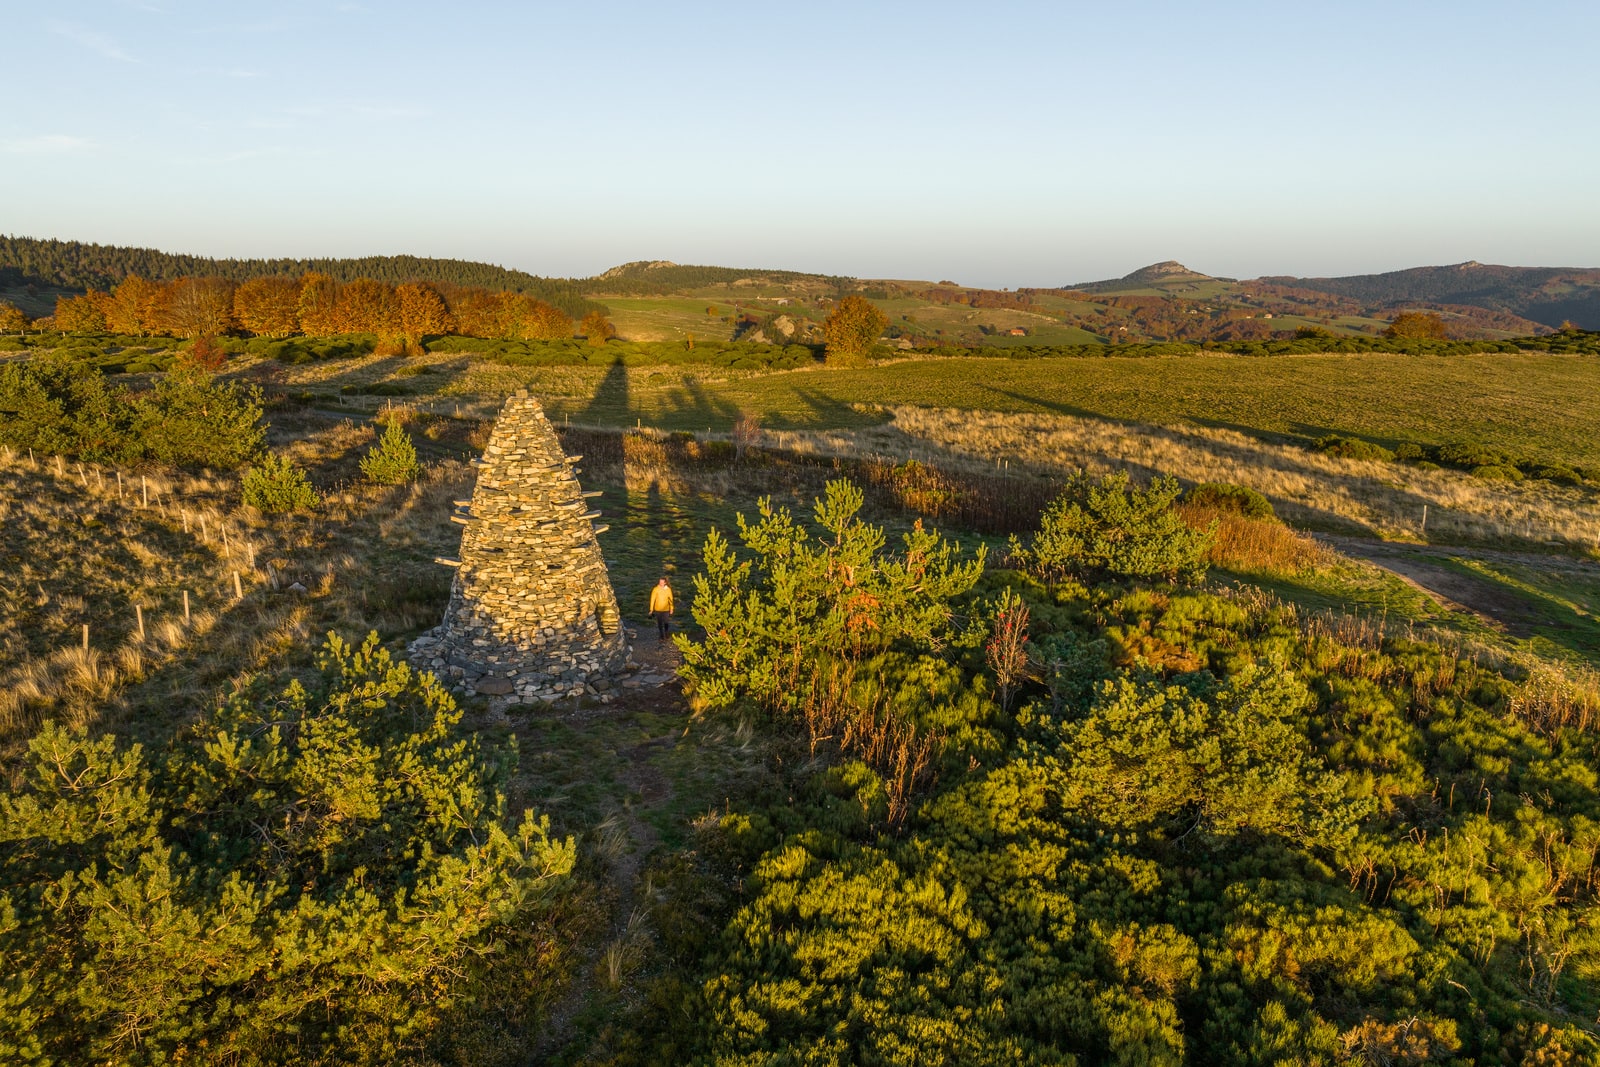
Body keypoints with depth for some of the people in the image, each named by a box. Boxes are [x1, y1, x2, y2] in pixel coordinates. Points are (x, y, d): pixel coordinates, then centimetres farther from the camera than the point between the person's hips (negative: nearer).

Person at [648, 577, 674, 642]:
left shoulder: (668, 589, -5)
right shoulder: (655, 589, -11)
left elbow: (670, 599, 4)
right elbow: (652, 599, -5)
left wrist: (671, 609, 6)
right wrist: (651, 609, -5)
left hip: (666, 610, 1)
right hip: (658, 610, -1)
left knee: (666, 623, 8)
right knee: (659, 624, 7)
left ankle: (665, 634, 34)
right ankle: (661, 637, 21)